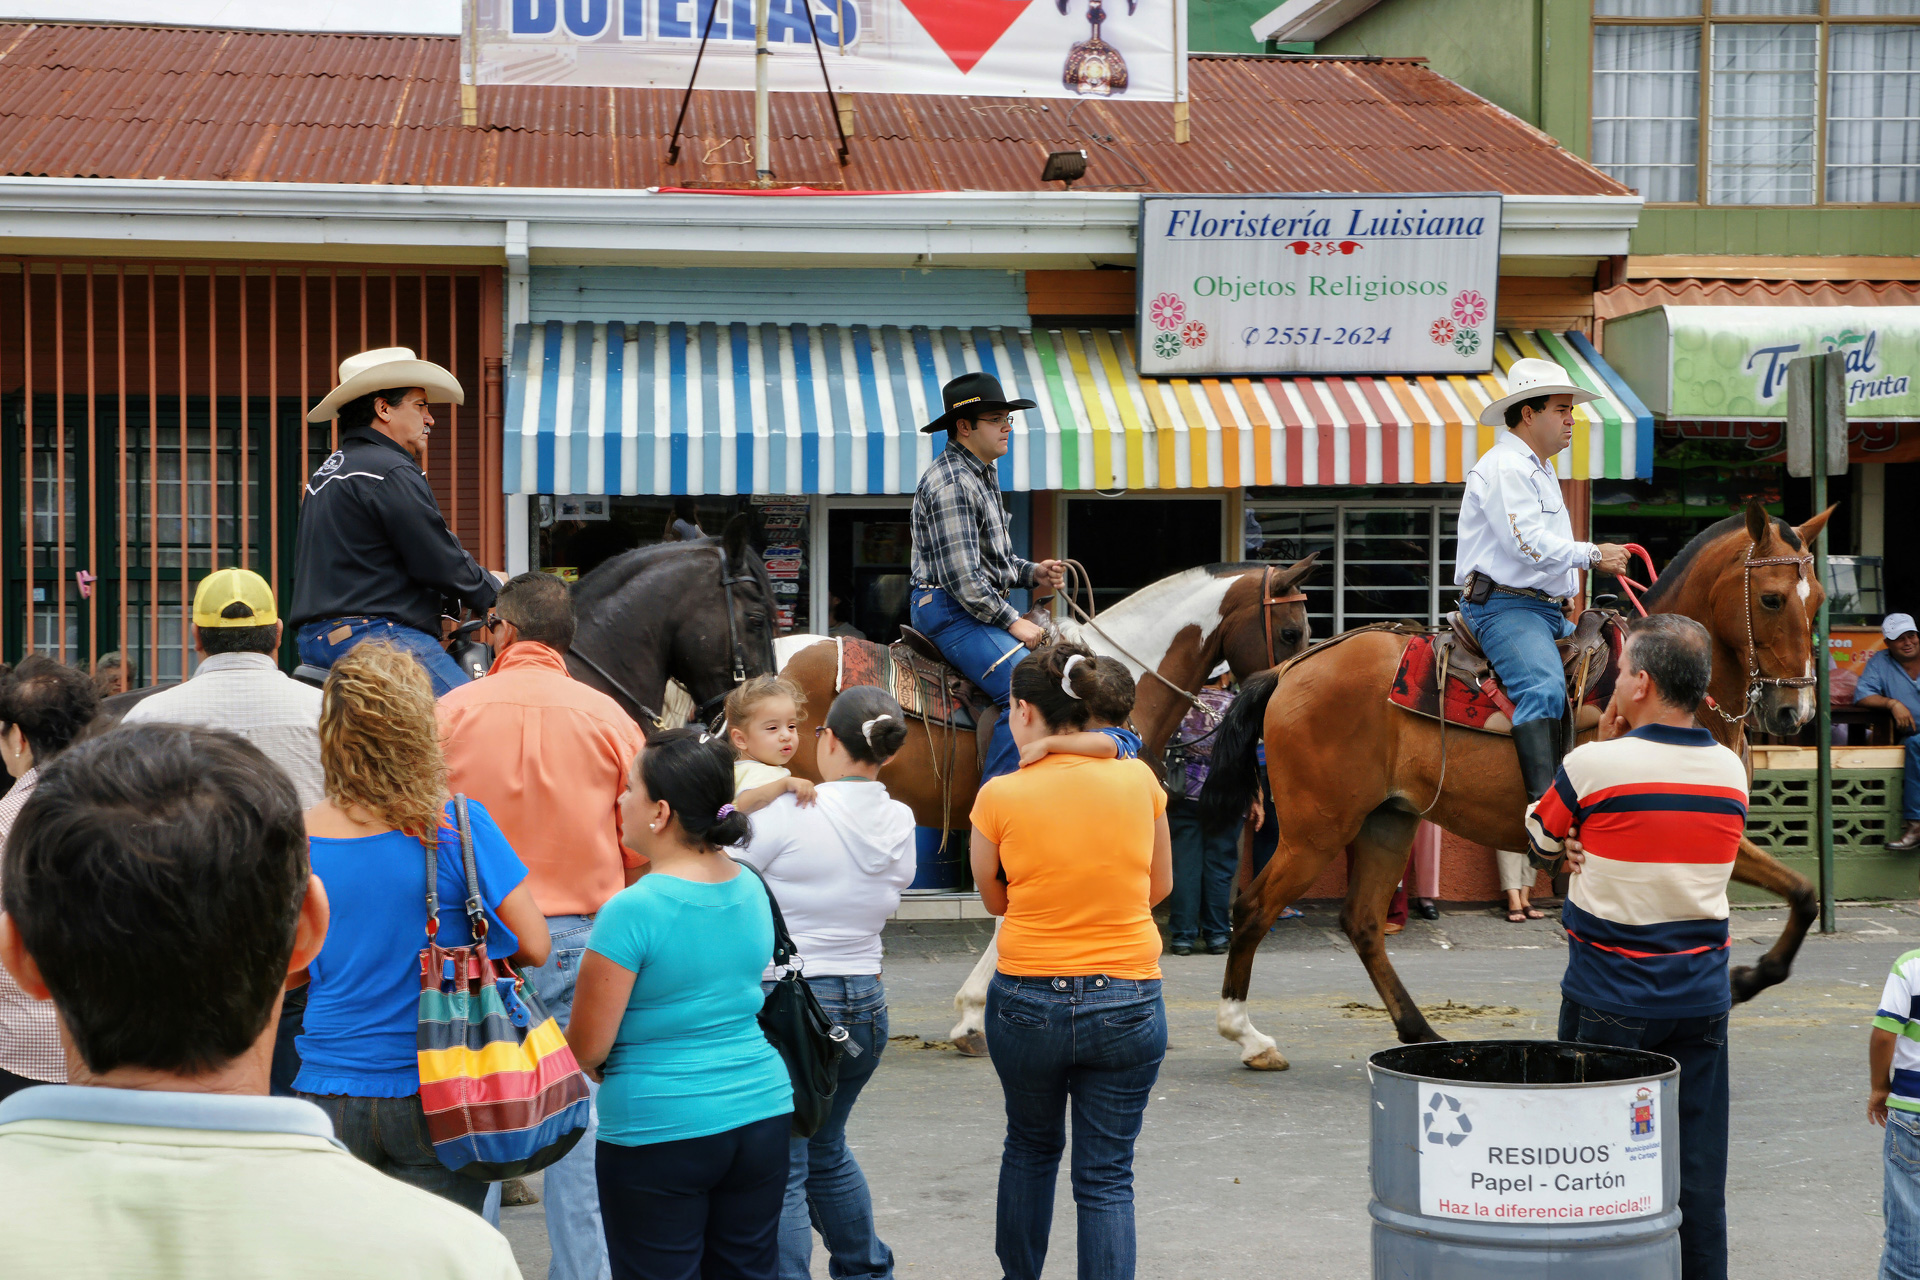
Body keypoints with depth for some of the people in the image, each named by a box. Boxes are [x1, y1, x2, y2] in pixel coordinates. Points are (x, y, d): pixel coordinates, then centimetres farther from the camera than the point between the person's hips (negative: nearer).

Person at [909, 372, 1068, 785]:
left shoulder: (983, 474, 17)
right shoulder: (949, 483, -17)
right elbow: (962, 576, -22)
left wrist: (1033, 572, 8)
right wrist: (1011, 622, -16)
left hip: (982, 607, 11)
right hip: (951, 611, -11)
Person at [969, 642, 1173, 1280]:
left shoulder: (1000, 796, -10)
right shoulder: (1139, 780, -5)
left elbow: (995, 900, 4)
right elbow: (1159, 886, 9)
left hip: (1027, 998, 0)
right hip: (1128, 1002, 0)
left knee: (1031, 1147, 24)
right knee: (1107, 1179, 6)